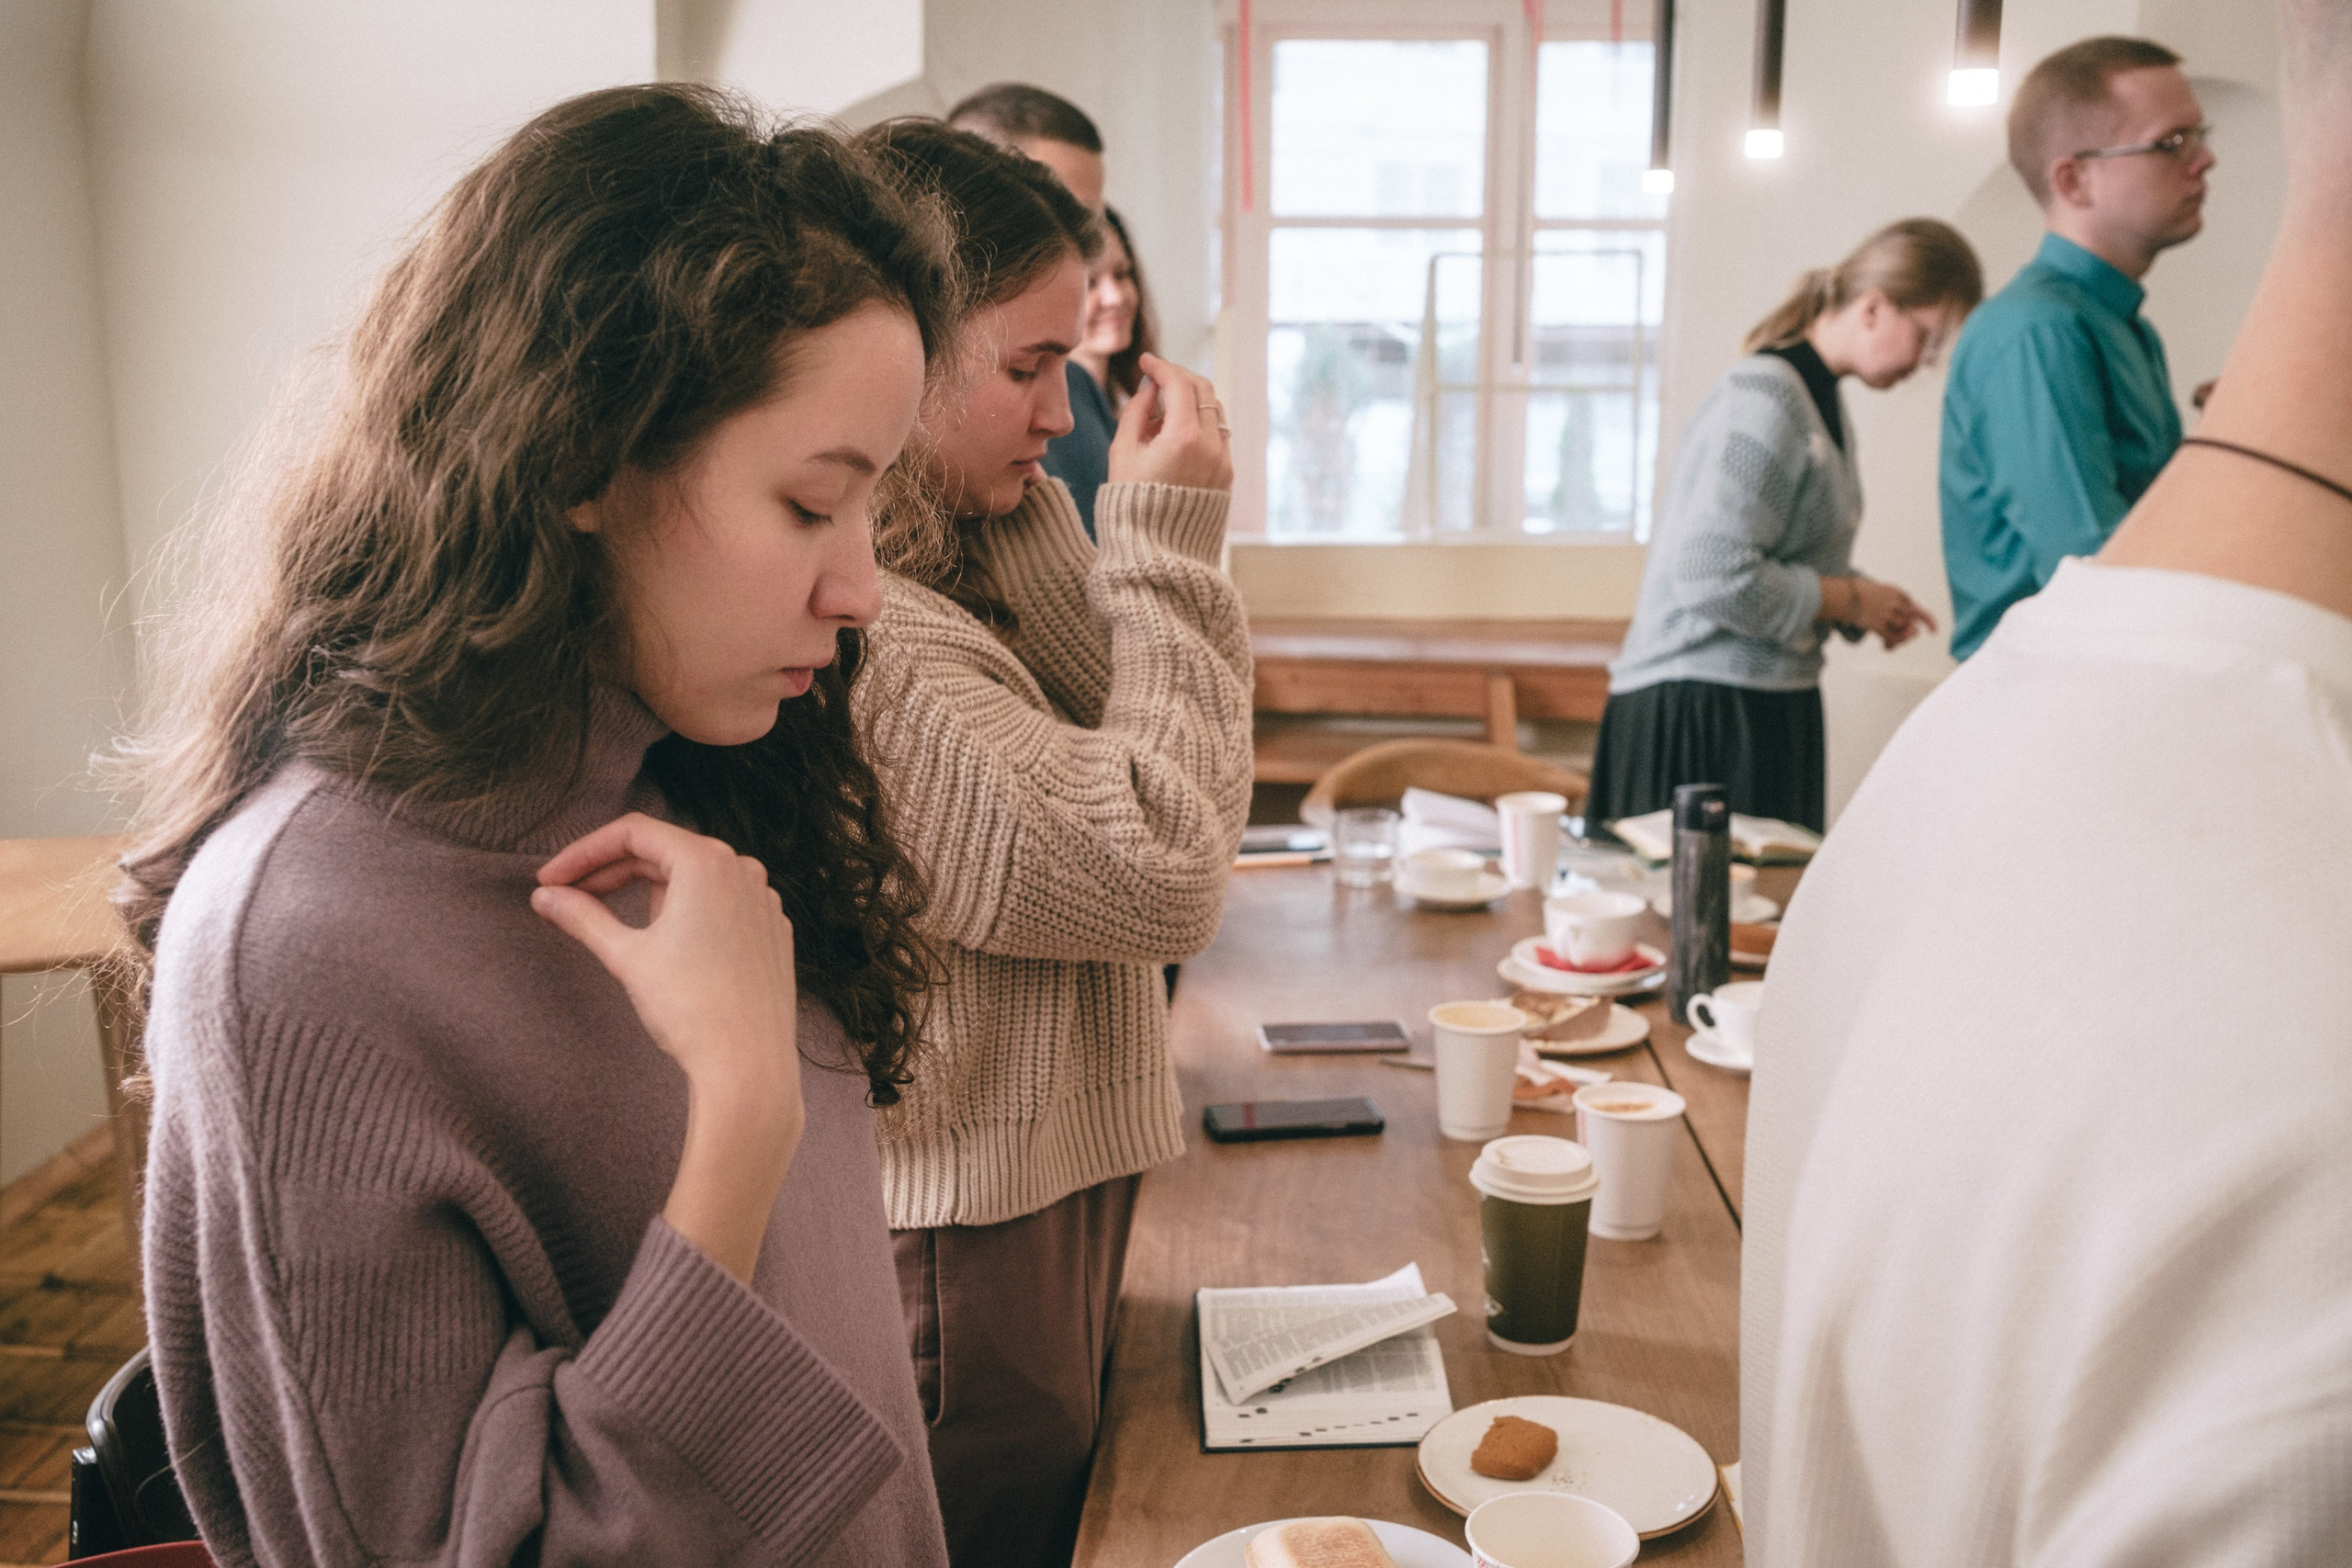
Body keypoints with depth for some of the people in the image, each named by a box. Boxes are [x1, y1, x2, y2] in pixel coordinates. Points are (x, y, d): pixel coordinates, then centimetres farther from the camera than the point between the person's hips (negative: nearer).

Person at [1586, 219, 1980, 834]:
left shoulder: (1823, 401, 14)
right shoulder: (1767, 399, -17)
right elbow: (1713, 577, -25)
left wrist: (1874, 607, 6)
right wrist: (1851, 601, -13)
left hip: (1771, 703, 10)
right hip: (1702, 710, -10)